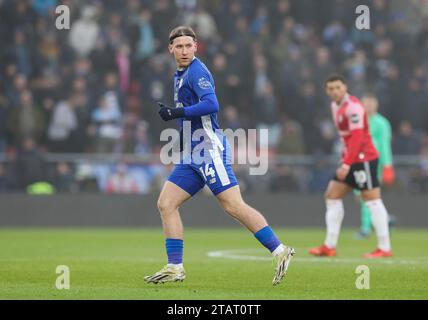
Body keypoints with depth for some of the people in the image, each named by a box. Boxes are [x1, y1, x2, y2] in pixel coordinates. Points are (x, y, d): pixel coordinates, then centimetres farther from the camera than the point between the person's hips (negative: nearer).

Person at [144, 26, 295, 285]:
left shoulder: (197, 72, -10)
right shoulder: (181, 75, 20)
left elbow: (211, 104, -25)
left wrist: (176, 113, -22)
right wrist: (173, 114, 17)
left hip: (209, 149, -10)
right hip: (193, 154, 10)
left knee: (234, 206, -13)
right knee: (166, 204, 4)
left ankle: (280, 251, -10)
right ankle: (175, 268, 5)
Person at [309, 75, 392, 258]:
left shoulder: (353, 107, -16)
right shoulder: (335, 106, 13)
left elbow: (357, 137, -23)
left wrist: (346, 164, -28)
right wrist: (345, 159, 14)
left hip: (363, 159, -10)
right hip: (351, 160, 10)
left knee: (372, 201, -9)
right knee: (332, 196, 8)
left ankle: (385, 248, -6)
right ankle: (330, 246, 10)